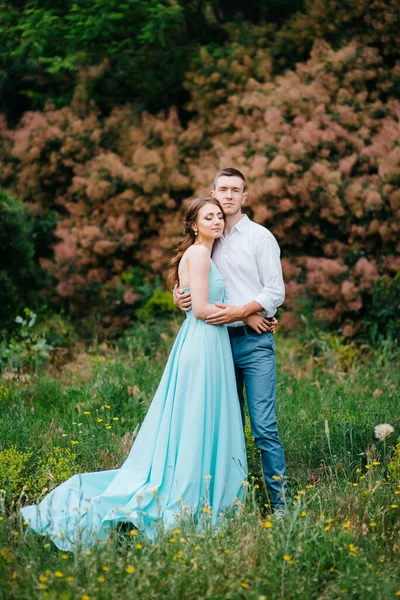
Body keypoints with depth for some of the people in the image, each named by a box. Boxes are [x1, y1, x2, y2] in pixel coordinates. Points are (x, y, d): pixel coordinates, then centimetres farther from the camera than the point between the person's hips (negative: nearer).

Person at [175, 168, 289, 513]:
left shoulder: (260, 237, 1)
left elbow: (275, 291, -4)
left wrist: (239, 312, -16)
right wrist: (180, 296, 1)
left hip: (254, 342, -5)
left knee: (264, 427, -11)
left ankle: (281, 503, -8)